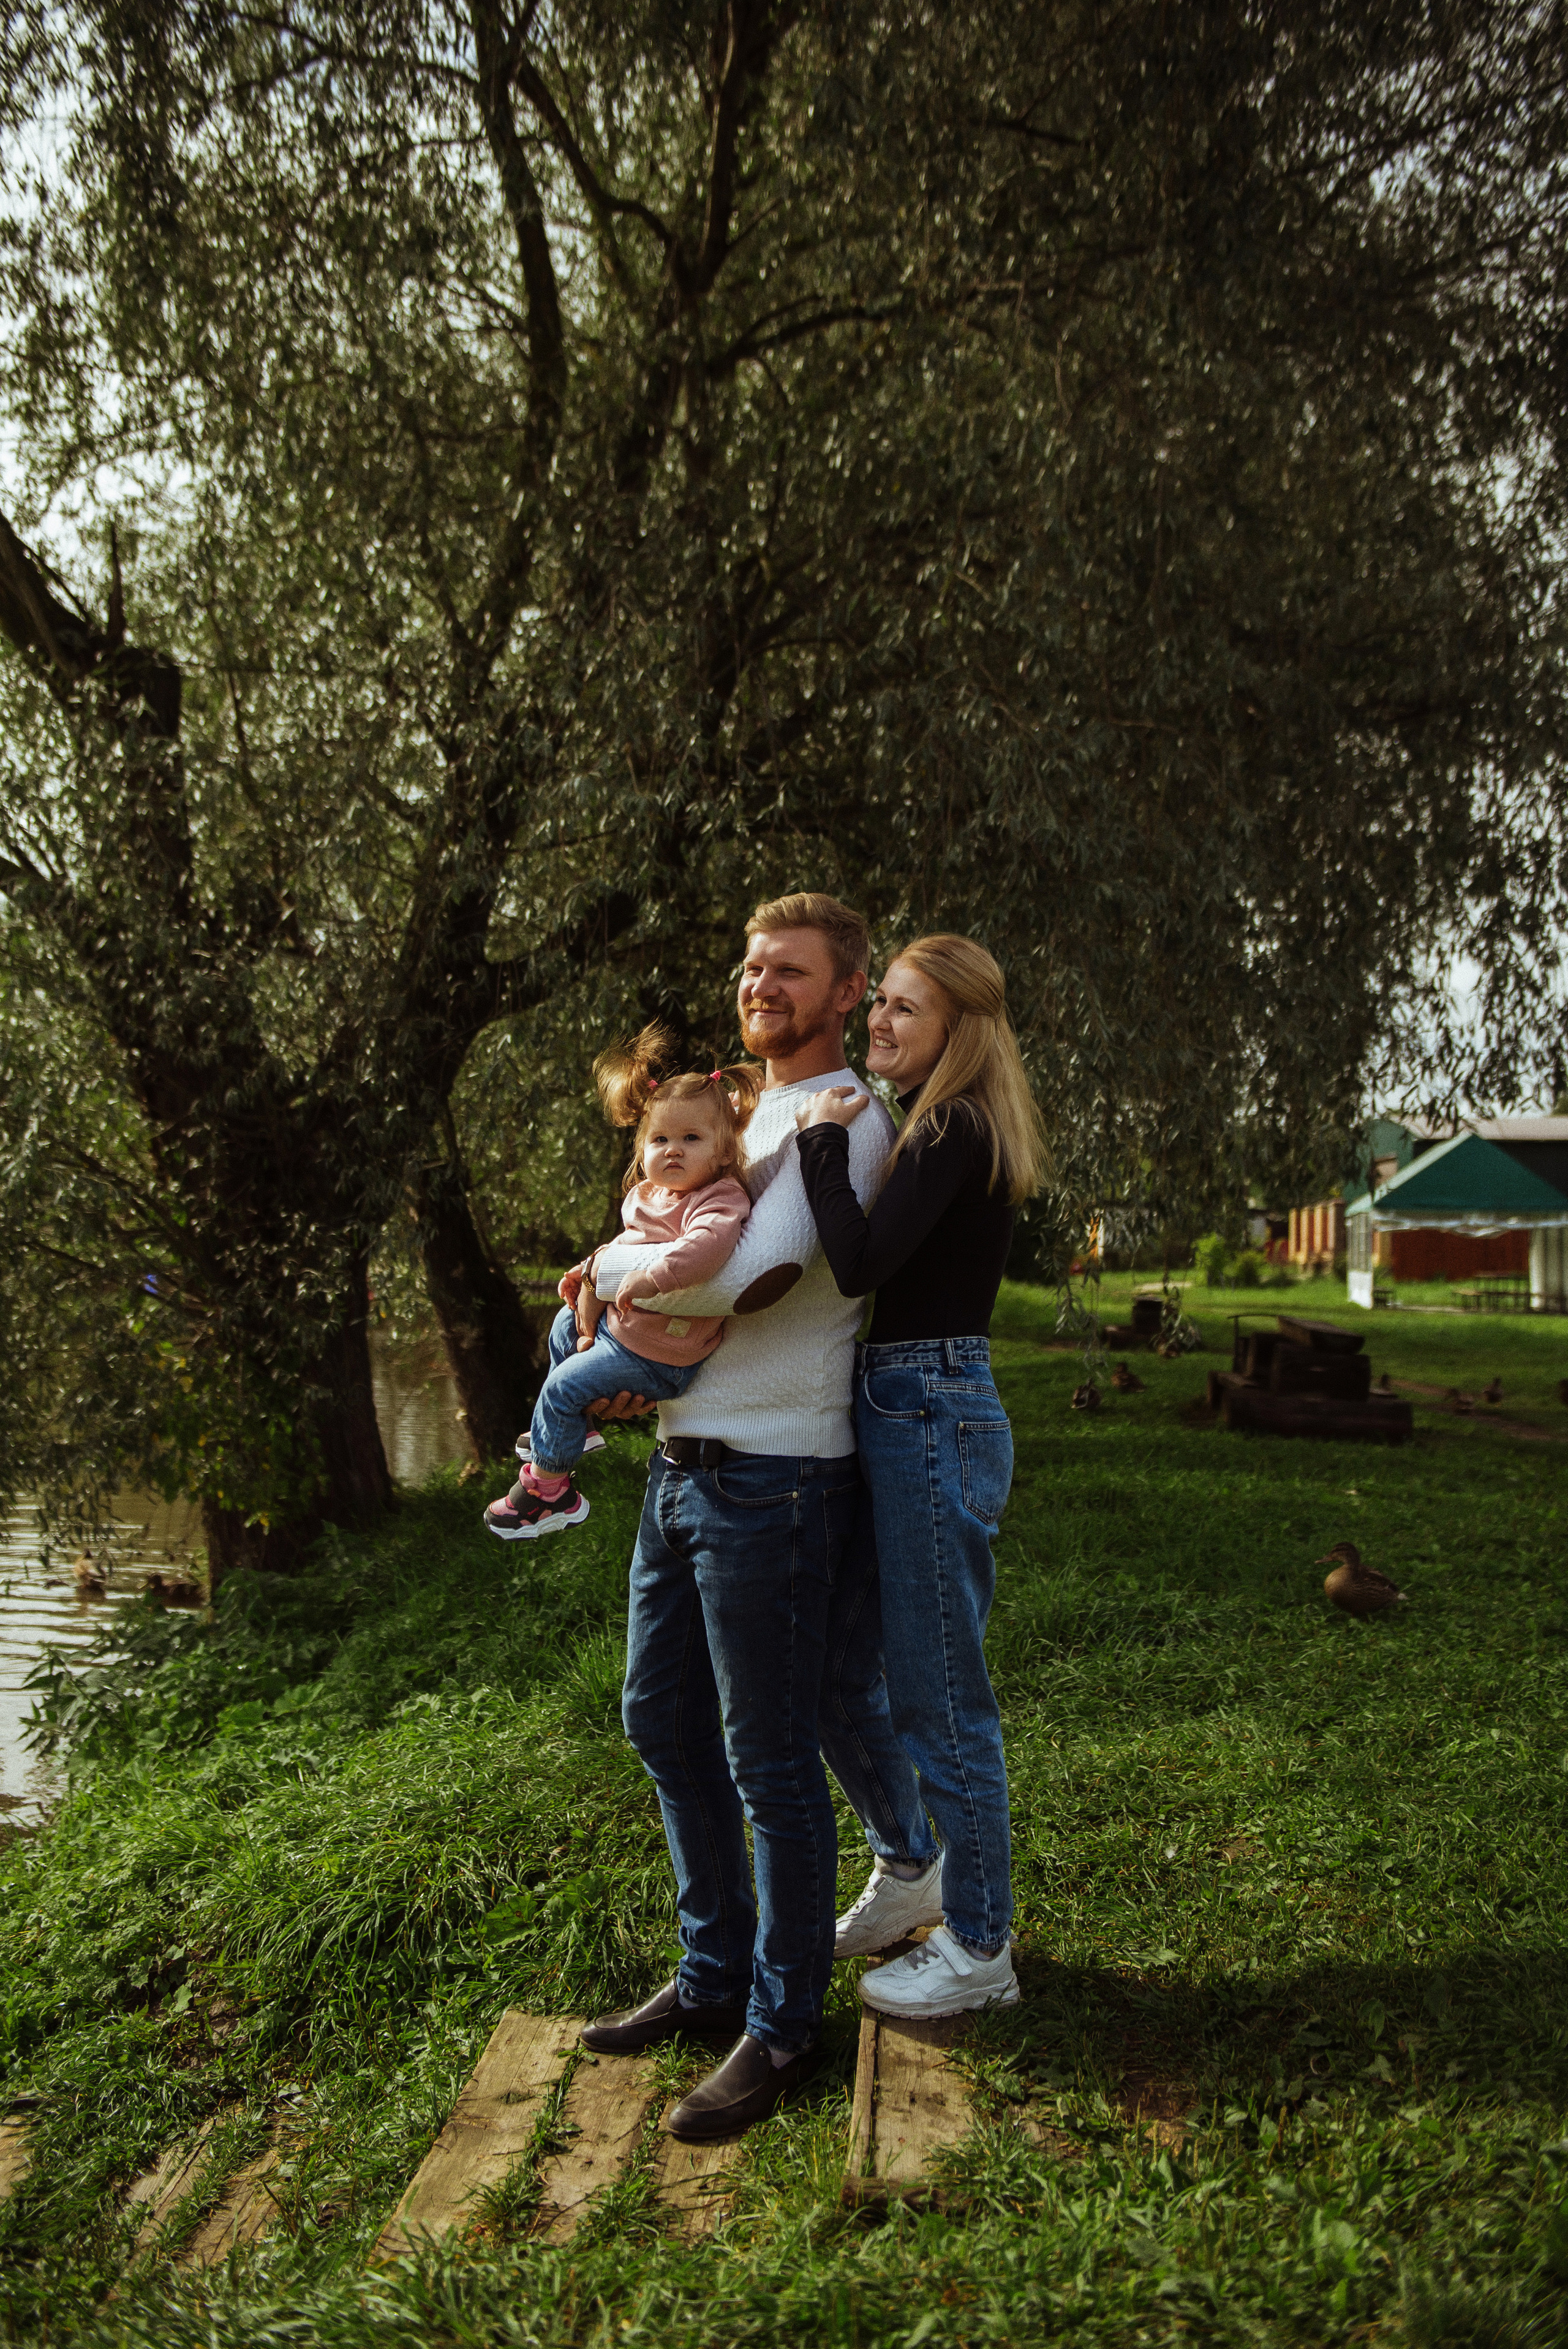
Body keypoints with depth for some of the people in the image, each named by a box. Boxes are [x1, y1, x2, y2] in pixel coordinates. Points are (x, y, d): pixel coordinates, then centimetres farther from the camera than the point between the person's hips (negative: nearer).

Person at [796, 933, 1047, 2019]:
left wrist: (826, 1138, -15)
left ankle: (979, 1948, 20)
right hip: (898, 1418, 10)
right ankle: (912, 1870, 40)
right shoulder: (938, 1127, 15)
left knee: (940, 1696, 3)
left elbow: (859, 1261, -26)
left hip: (931, 1421, -10)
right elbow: (872, 1264, 17)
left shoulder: (955, 1131, -14)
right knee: (842, 1673, 19)